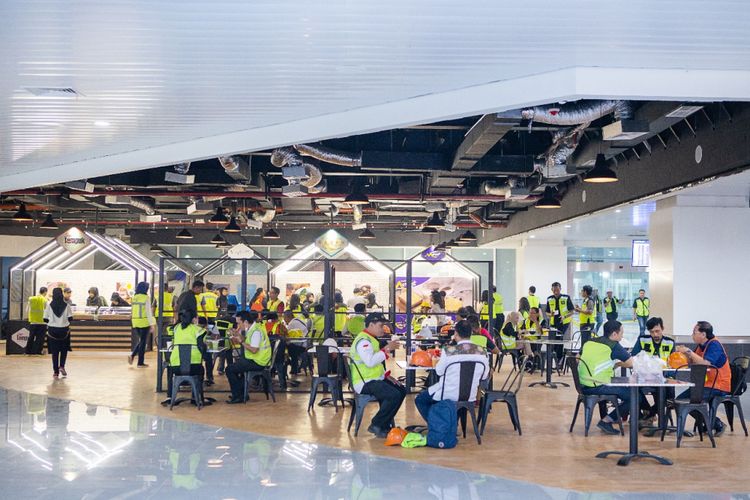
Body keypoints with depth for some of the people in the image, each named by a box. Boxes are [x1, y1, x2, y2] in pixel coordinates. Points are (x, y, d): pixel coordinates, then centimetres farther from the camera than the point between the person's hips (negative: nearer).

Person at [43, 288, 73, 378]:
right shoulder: (66, 305, -6)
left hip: (52, 330, 0)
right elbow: (70, 318, -5)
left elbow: (45, 319, -4)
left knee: (54, 351, 7)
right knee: (64, 349, 17)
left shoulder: (49, 305, -6)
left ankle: (56, 371, 7)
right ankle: (62, 366, 0)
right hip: (64, 329, 0)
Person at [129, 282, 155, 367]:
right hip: (144, 322, -5)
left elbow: (132, 311, 12)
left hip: (135, 322, 5)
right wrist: (152, 325, -9)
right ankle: (140, 362, 8)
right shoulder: (146, 298, -11)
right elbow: (149, 312, -12)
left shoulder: (134, 298, 5)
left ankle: (132, 355, 4)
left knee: (141, 341, 21)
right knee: (143, 342, 4)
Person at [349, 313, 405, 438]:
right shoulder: (363, 341, -17)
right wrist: (387, 349, -23)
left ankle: (386, 423, 14)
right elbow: (370, 361, -31)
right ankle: (376, 426, -12)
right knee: (394, 395, -25)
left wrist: (385, 375, 12)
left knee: (401, 390, 11)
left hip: (375, 379, 11)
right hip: (365, 383, -11)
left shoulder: (370, 339, 17)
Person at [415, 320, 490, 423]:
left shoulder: (449, 350, -21)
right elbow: (485, 376, 0)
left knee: (420, 400, 20)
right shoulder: (482, 352, -10)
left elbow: (439, 371, -7)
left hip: (448, 396, -5)